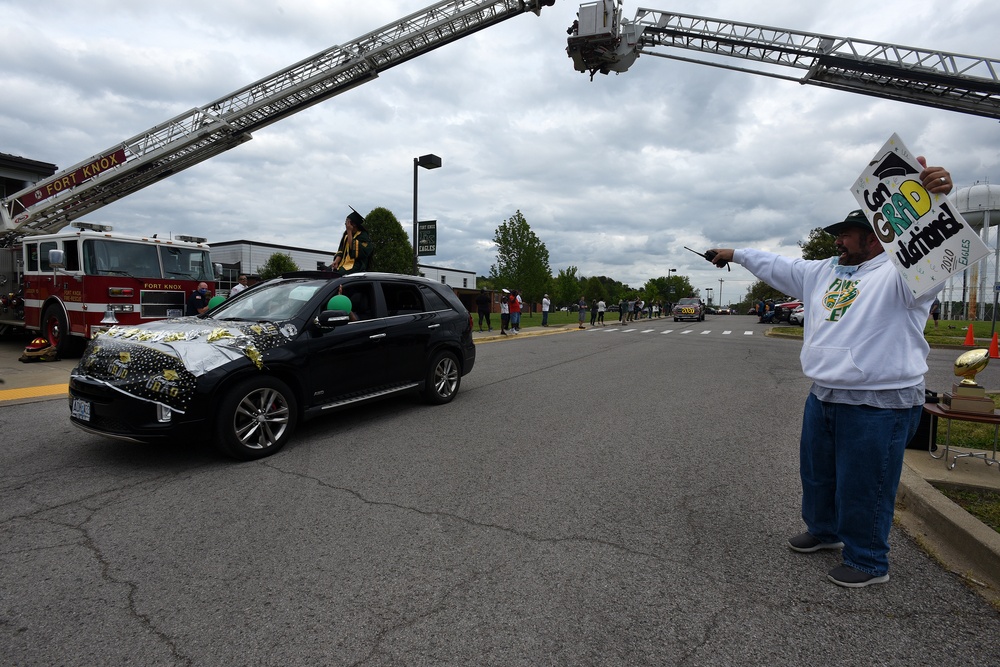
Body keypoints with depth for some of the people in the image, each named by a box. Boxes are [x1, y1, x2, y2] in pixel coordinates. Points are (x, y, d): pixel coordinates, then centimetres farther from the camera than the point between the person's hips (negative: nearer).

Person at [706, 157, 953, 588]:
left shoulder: (899, 273, -11)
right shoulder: (824, 272, 13)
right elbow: (776, 266, 24)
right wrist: (736, 254, 30)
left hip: (879, 405, -8)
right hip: (823, 398, 8)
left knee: (863, 488, 4)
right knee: (816, 473, 22)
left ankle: (868, 562, 25)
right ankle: (823, 531, 45)